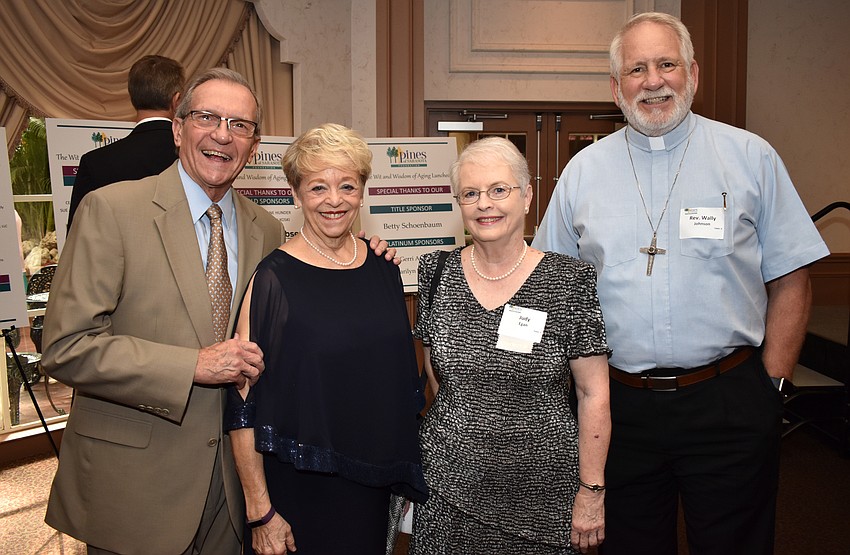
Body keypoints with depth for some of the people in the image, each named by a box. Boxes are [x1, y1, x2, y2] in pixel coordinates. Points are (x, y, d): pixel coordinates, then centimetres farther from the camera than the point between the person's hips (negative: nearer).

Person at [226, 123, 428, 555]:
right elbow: (244, 407, -14)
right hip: (299, 490, -4)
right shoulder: (273, 278, -14)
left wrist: (407, 478, 11)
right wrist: (261, 511, -14)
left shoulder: (383, 270, 2)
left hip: (373, 486, 5)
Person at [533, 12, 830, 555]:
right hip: (619, 404, 2)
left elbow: (789, 280, 3)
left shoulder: (751, 157, 1)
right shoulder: (583, 171, 5)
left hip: (729, 407, -1)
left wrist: (773, 383, -3)